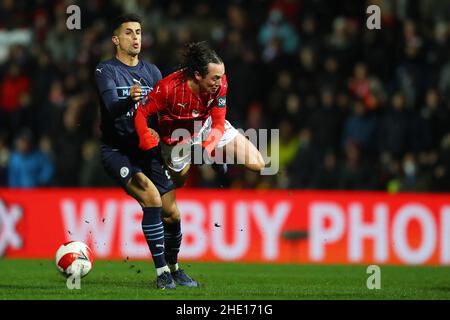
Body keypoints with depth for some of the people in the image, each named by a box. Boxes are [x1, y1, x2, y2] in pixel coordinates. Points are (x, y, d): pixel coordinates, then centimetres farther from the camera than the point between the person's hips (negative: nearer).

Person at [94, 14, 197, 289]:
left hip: (147, 150, 5)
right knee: (151, 197, -26)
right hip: (117, 151, -5)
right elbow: (112, 107, -26)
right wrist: (130, 98, -47)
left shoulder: (152, 71, 10)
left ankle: (174, 268, 28)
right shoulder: (106, 71, -8)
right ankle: (162, 273, -19)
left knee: (172, 213, 2)